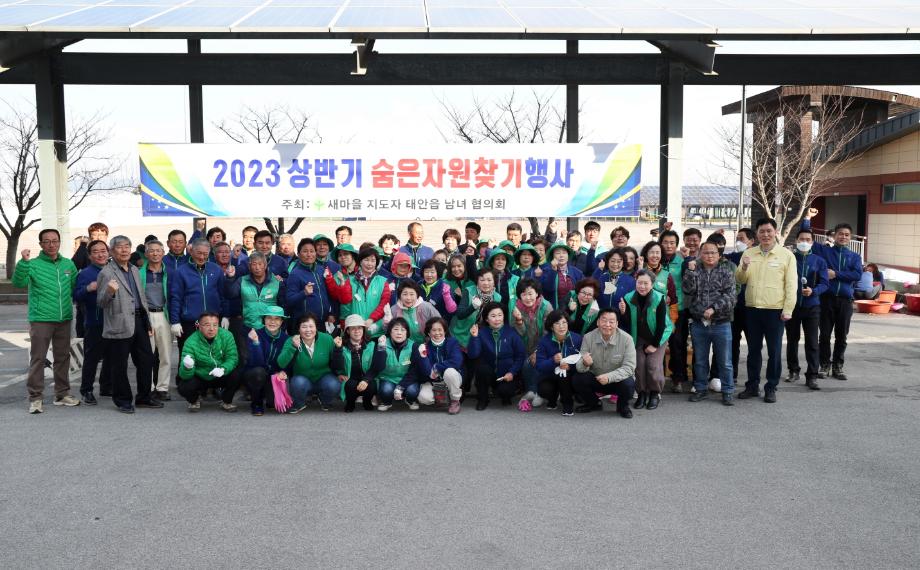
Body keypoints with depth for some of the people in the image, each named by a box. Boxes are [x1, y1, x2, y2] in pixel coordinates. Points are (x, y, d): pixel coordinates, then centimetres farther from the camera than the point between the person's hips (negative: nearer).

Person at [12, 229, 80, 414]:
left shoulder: (68, 264, 9)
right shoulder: (34, 264, -5)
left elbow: (75, 287, 17)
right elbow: (18, 282, -19)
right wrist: (24, 261, -31)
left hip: (64, 319, 5)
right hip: (40, 319, -5)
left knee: (63, 357, 12)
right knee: (37, 358, -3)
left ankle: (62, 394, 23)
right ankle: (35, 397, 3)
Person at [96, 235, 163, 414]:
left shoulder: (135, 270, 16)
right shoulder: (106, 273, -6)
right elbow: (101, 303, -8)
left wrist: (148, 322, 20)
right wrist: (110, 291, -29)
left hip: (139, 322, 7)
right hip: (119, 325, -7)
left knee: (146, 360, 10)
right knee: (120, 366, 2)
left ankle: (143, 397, 23)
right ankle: (123, 401, 15)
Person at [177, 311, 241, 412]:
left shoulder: (226, 336, -18)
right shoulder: (191, 342, -24)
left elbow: (232, 358, -19)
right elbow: (184, 375, -27)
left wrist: (223, 369, -41)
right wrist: (187, 367, -53)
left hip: (220, 377, 1)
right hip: (199, 378, -1)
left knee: (236, 375, -27)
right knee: (184, 388, -29)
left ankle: (226, 401, 5)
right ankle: (194, 400, 11)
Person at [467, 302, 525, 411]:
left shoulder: (511, 333, -4)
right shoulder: (482, 333, -4)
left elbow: (521, 356, -4)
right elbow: (473, 355, -14)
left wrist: (512, 372, -15)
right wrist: (474, 337, -27)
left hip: (508, 375, -1)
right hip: (490, 374, 1)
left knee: (504, 390, -30)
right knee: (481, 367, -30)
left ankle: (505, 397, 11)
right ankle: (482, 399, -5)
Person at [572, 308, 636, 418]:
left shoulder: (626, 339, -17)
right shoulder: (588, 338, -11)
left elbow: (629, 367, -21)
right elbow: (579, 366, -13)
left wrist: (609, 377, -37)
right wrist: (584, 364, -39)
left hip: (618, 380, -2)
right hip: (595, 379, 2)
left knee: (628, 384, -33)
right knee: (577, 380, -24)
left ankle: (622, 406, 4)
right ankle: (593, 403, 10)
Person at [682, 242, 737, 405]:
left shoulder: (726, 271, 2)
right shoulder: (694, 270, 9)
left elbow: (729, 295, -8)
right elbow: (688, 290, -6)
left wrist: (714, 308, -18)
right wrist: (690, 271, -12)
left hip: (721, 323, -2)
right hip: (698, 323, 2)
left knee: (725, 361, 4)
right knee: (700, 360, 12)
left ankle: (727, 392, 14)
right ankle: (701, 389, 25)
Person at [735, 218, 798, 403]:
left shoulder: (786, 255, -1)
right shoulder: (749, 254, 8)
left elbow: (791, 284, -3)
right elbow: (740, 280, 7)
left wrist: (788, 309, -10)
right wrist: (744, 268, -13)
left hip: (775, 310, -3)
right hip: (752, 309, 3)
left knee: (774, 352, 4)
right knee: (753, 350, 12)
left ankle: (771, 388, 15)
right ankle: (752, 386, 23)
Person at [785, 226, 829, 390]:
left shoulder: (819, 261, 5)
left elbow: (824, 283, 0)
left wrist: (813, 291, -19)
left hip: (811, 306, 0)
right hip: (791, 305, 0)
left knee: (812, 342, -3)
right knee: (792, 340, 11)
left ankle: (812, 376, 0)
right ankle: (793, 371, 25)